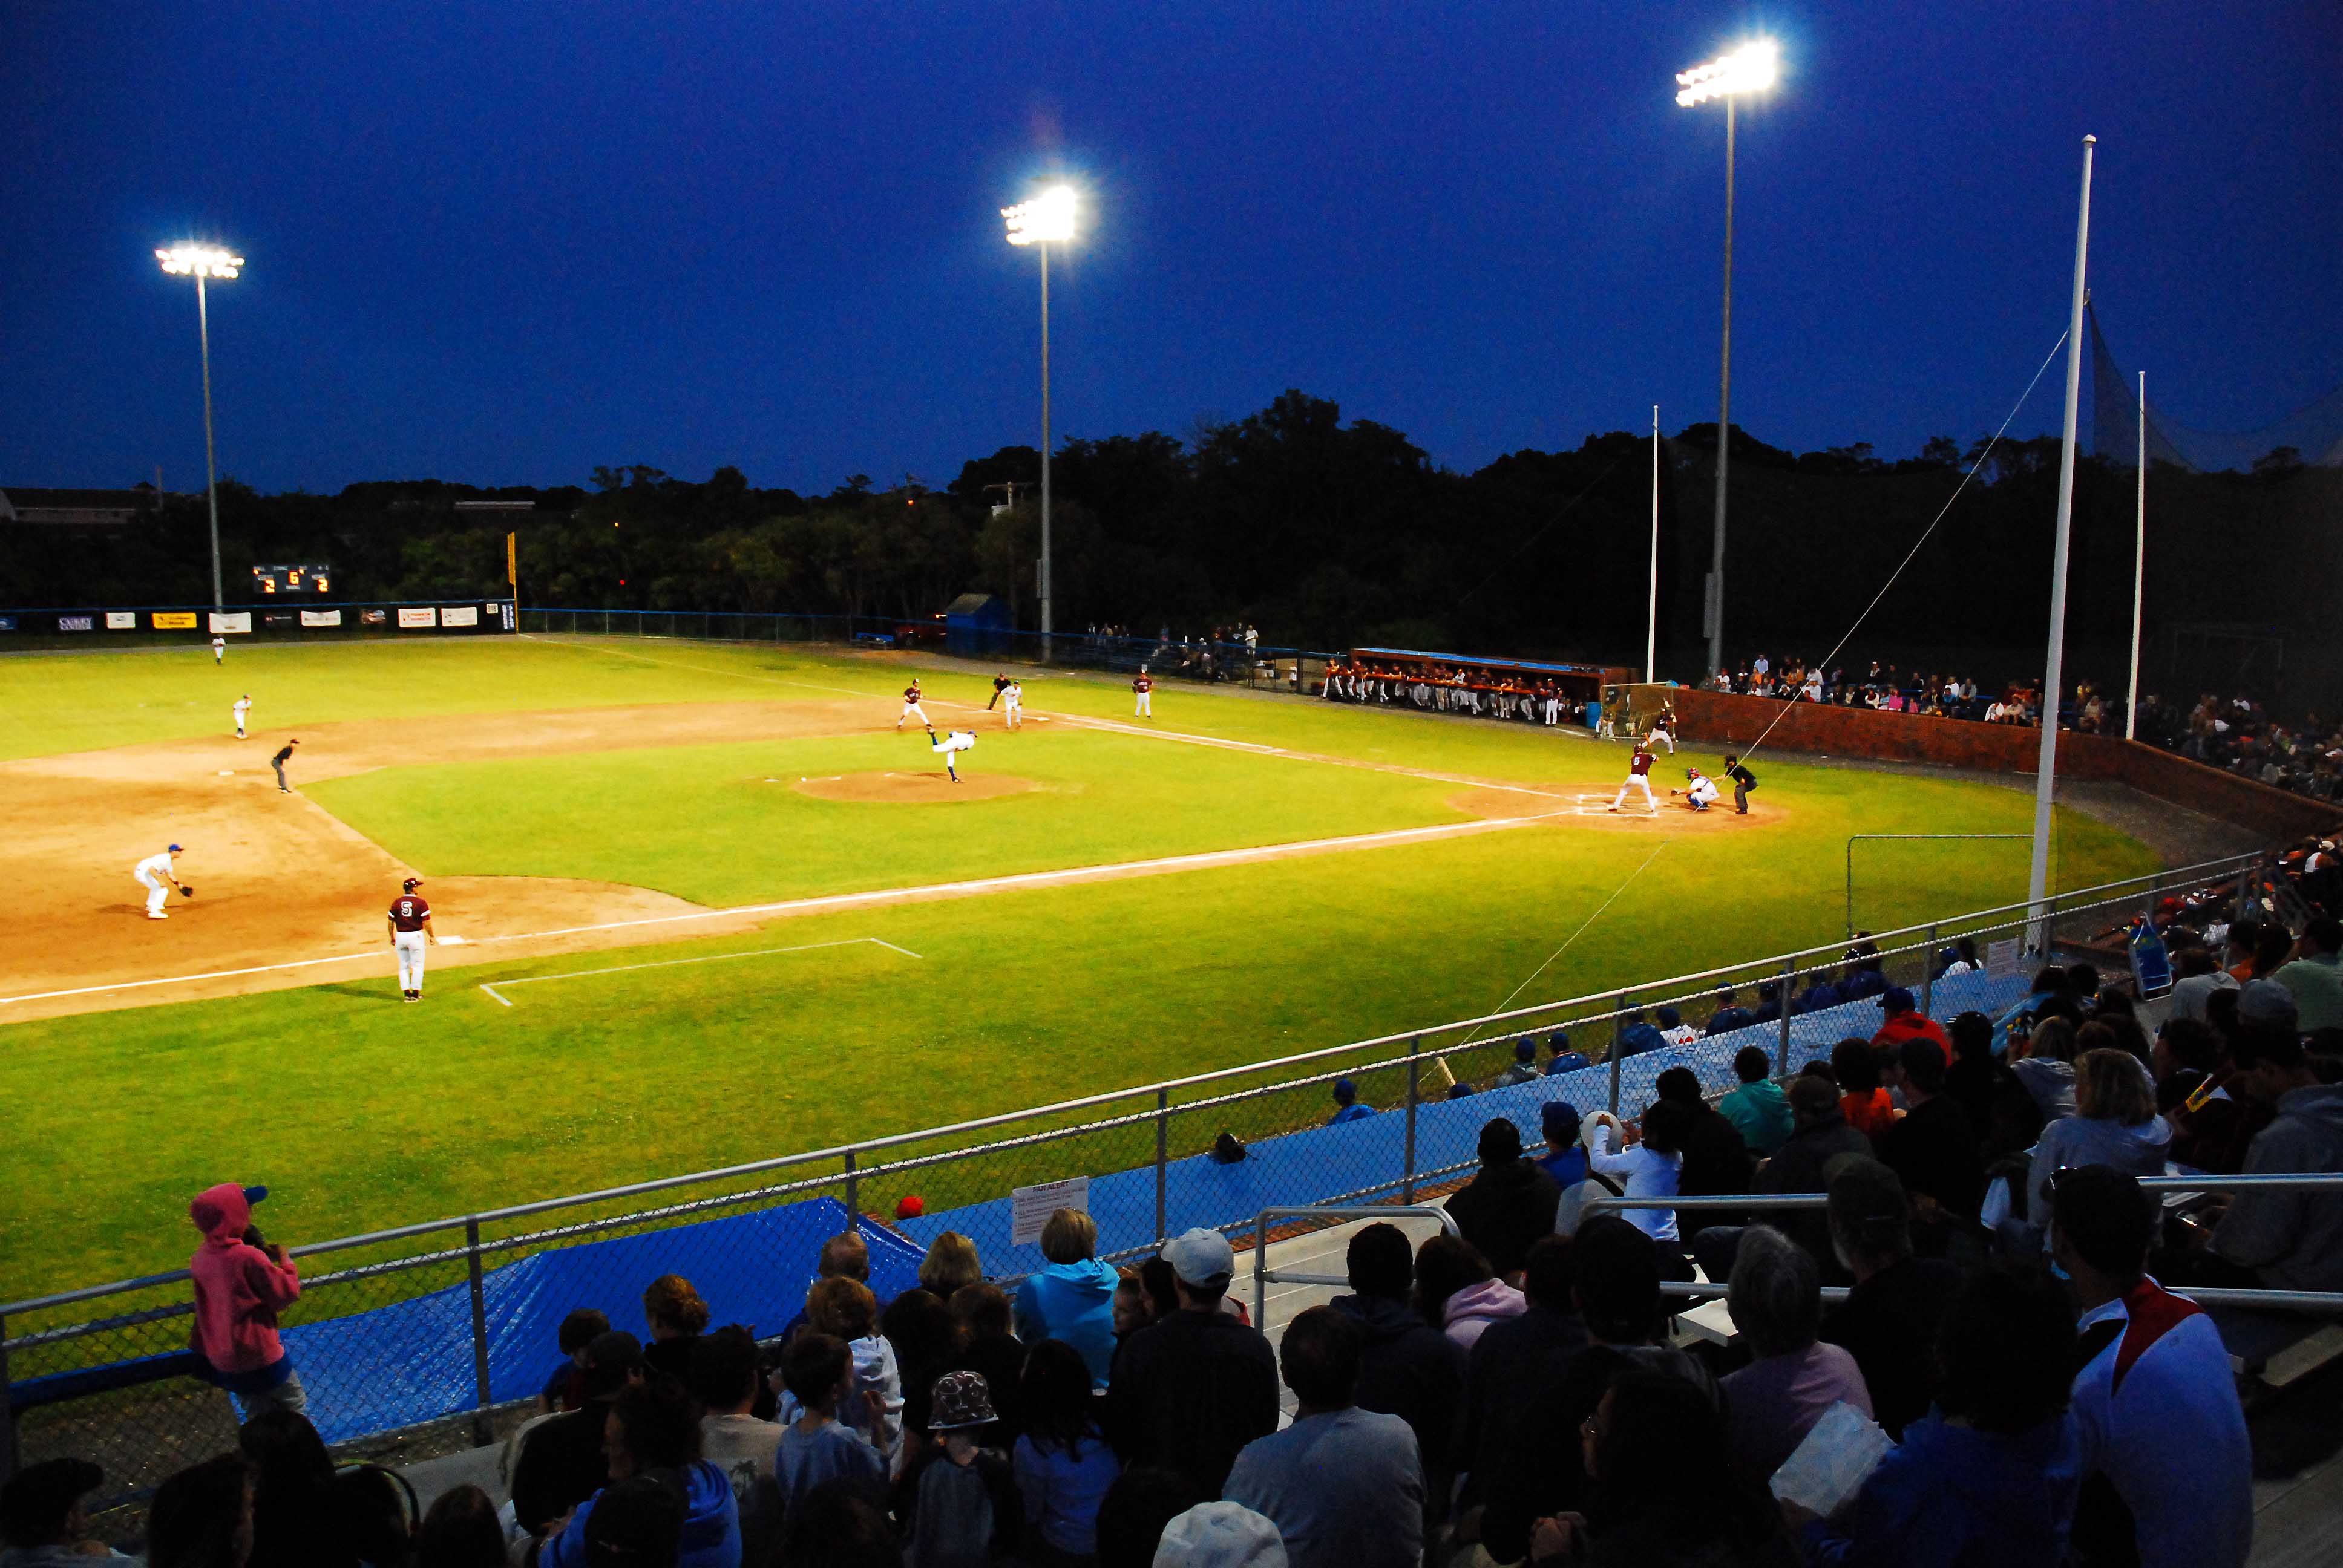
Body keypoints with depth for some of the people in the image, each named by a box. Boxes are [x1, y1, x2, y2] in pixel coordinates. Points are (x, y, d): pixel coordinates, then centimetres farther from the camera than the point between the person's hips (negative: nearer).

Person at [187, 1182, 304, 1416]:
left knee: (258, 1416, 23)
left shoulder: (202, 1257, -3)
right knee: (295, 1406, 13)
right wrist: (286, 1261, -2)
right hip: (258, 1357, -7)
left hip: (219, 1358, 7)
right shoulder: (248, 1257, -24)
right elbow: (286, 1293, -17)